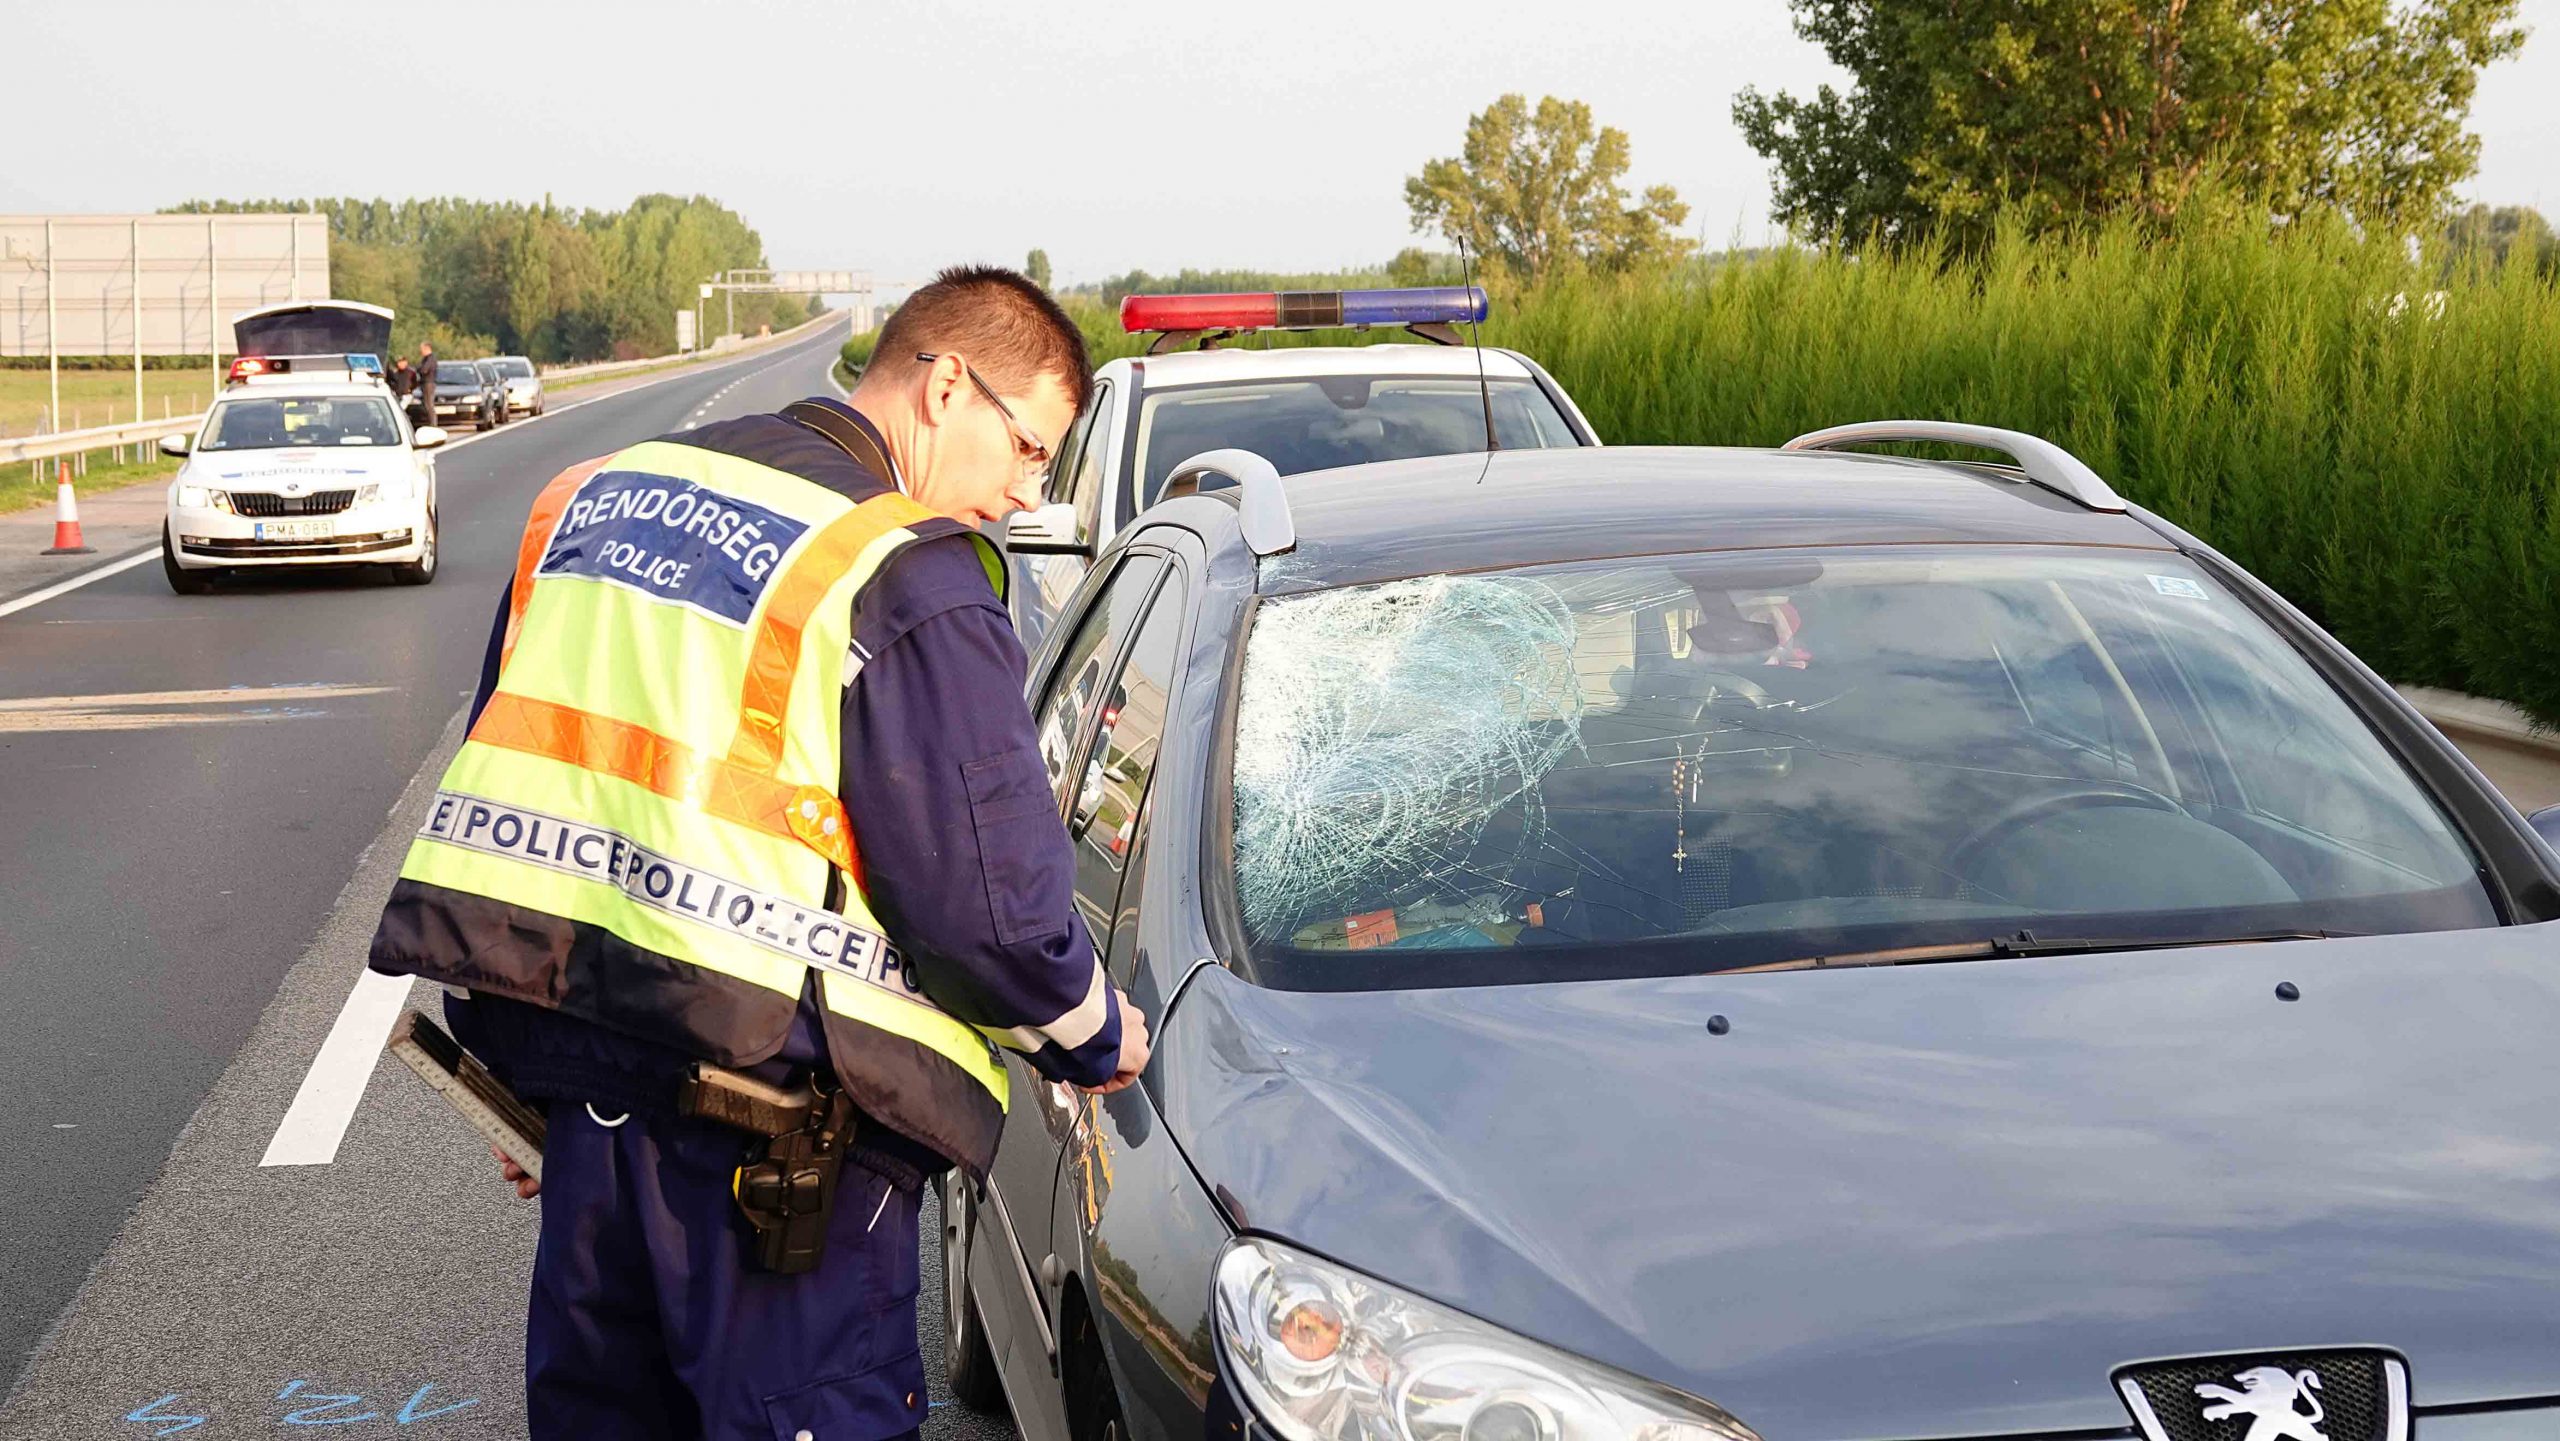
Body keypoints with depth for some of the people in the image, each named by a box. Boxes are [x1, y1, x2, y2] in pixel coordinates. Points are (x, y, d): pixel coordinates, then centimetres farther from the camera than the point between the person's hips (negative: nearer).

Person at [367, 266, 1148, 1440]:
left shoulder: (597, 495, 13)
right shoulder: (910, 576, -12)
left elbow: (508, 764, 18)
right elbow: (992, 895, -14)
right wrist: (1098, 1035, 7)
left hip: (577, 1072, 7)